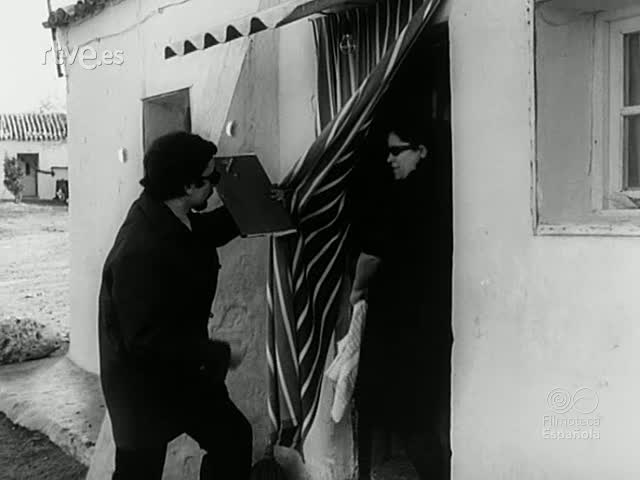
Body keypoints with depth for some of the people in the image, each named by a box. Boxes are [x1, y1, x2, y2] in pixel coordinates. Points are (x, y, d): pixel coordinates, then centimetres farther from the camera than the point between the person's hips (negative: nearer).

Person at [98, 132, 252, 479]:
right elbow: (147, 340, -31)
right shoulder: (141, 252, -34)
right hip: (143, 384, -9)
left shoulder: (171, 217, -6)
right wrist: (218, 354, -22)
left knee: (233, 436, 16)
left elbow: (206, 232, 19)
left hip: (182, 371, 9)